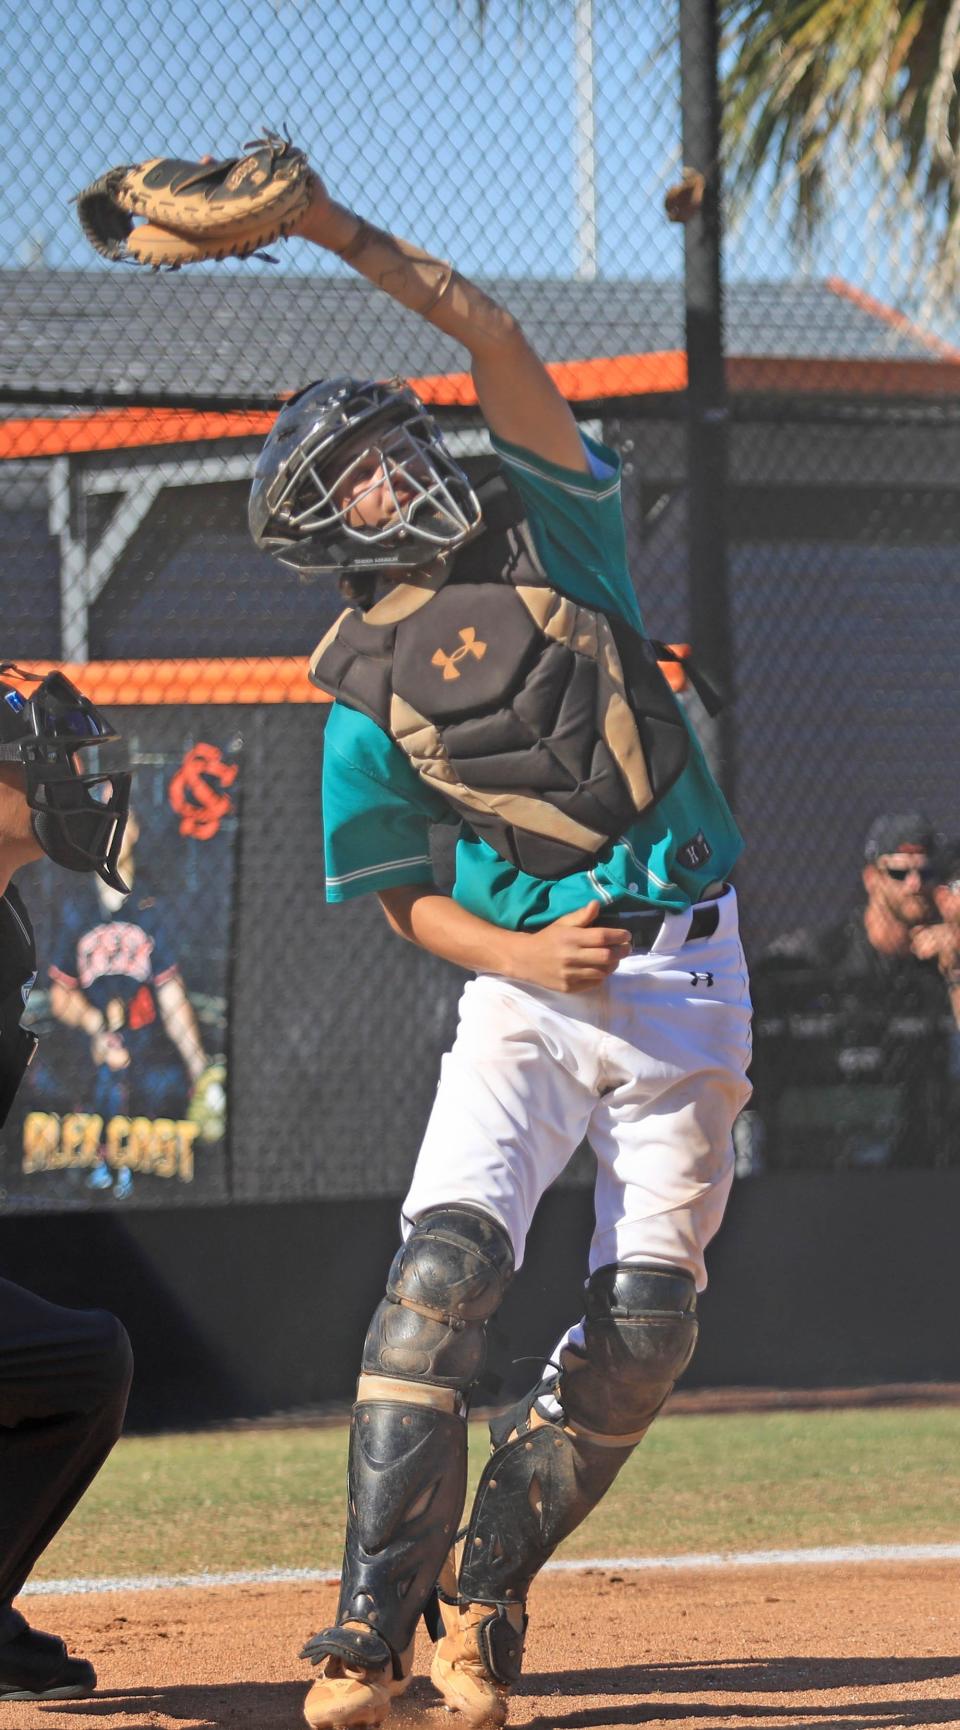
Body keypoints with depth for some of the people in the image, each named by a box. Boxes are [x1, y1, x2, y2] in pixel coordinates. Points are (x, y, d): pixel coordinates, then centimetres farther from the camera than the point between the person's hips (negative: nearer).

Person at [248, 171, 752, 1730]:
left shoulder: (551, 535, 7)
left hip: (684, 983, 1)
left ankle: (483, 1592, 12)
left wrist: (340, 231, -12)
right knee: (445, 1264, -21)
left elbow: (495, 338, -5)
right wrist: (521, 956, -14)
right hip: (526, 985, -1)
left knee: (645, 1331, -3)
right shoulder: (369, 696, 4)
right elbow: (403, 895, 5)